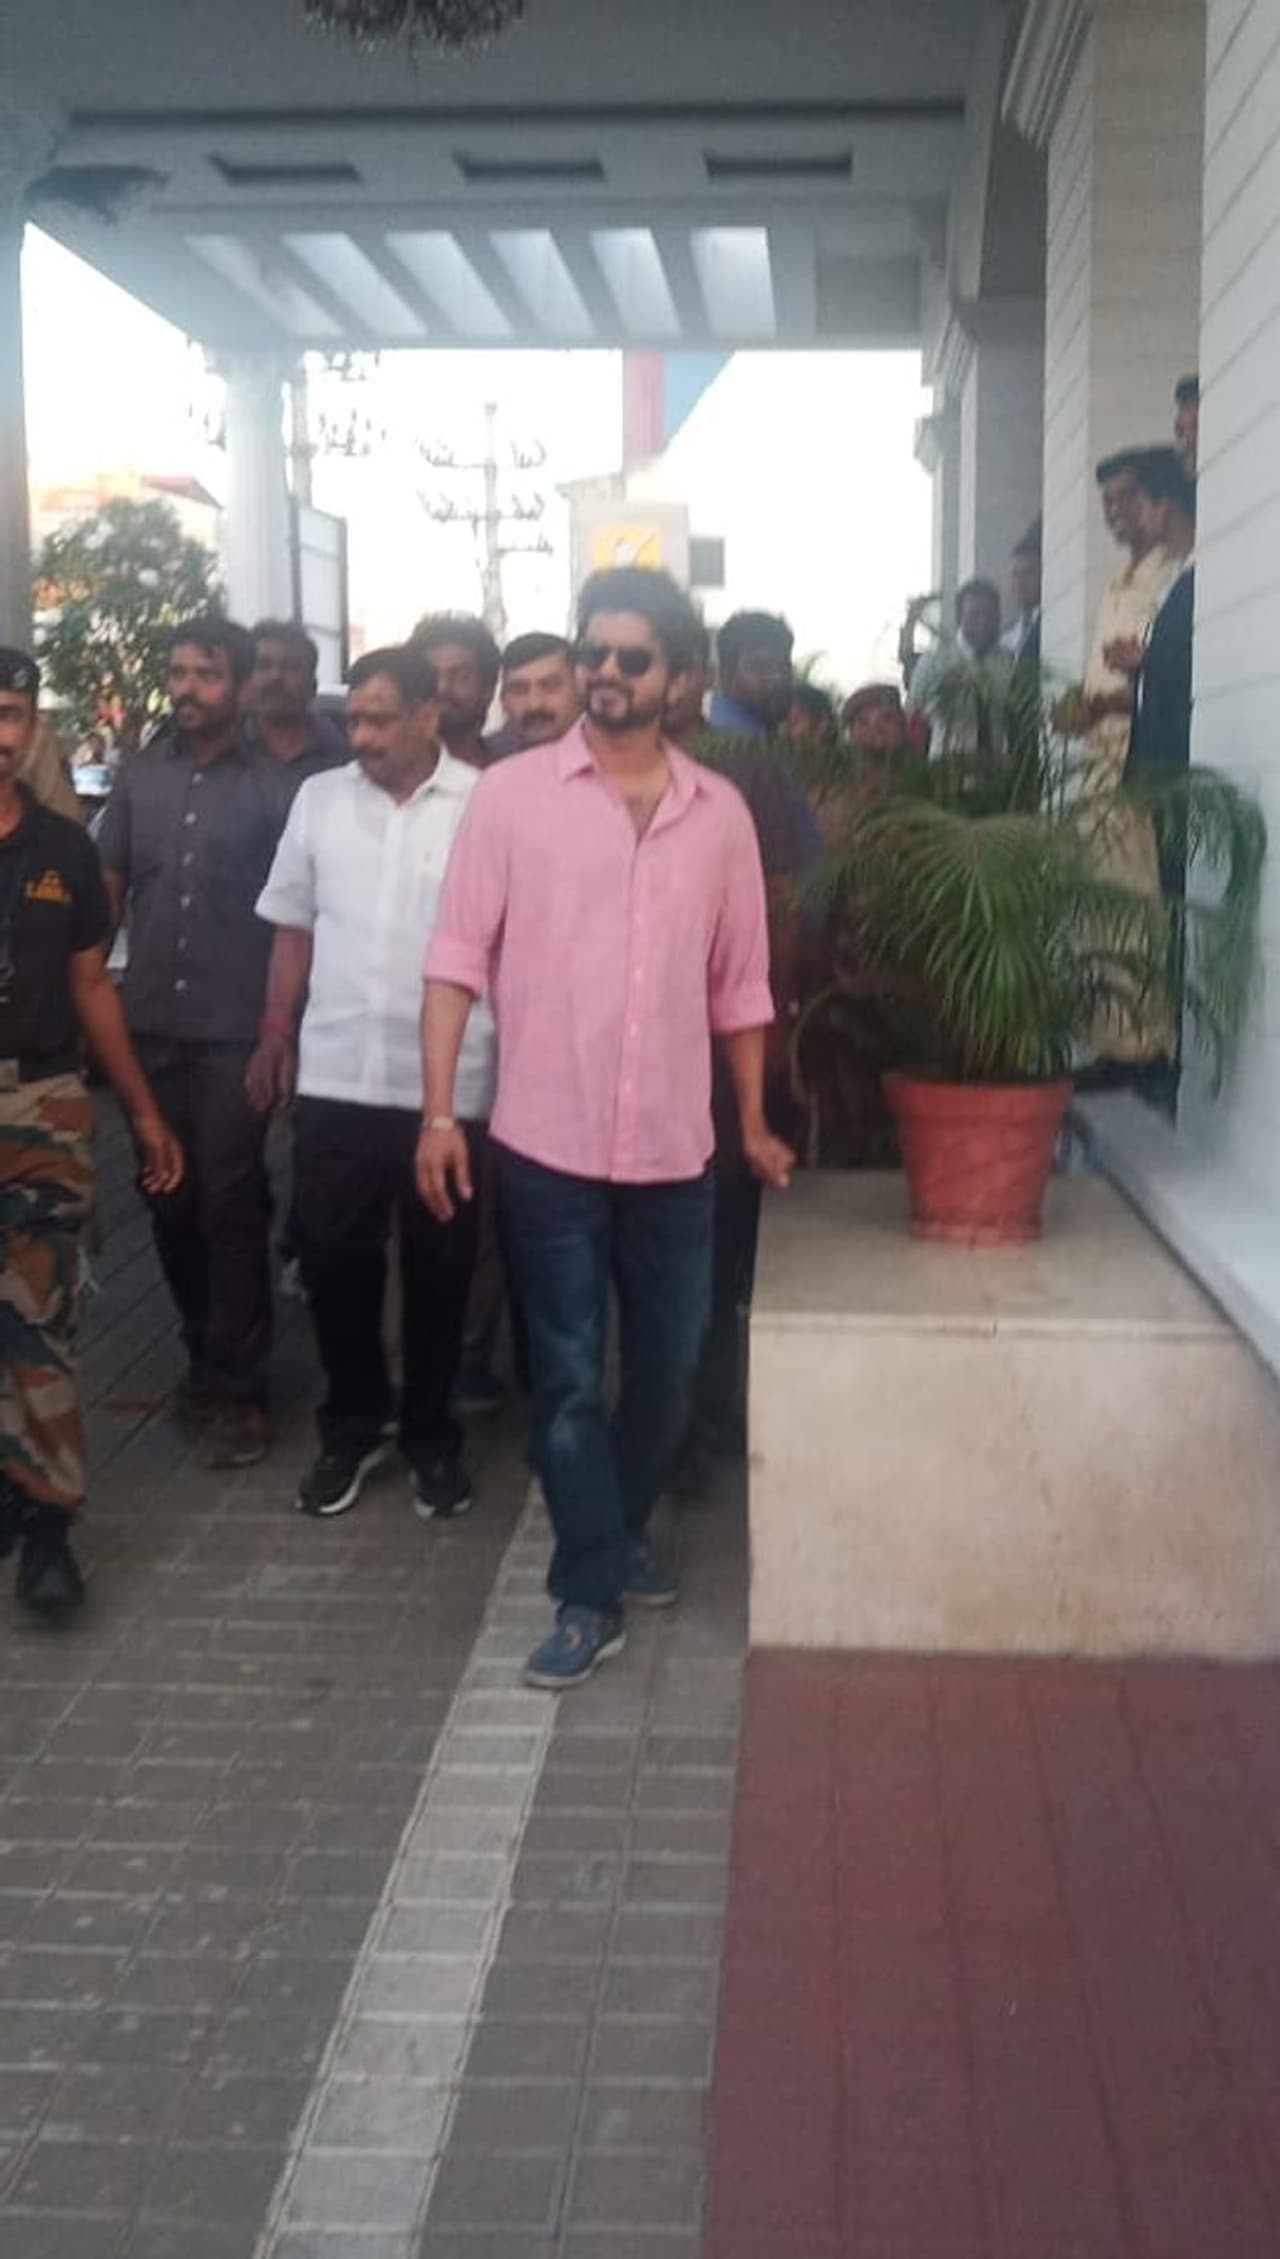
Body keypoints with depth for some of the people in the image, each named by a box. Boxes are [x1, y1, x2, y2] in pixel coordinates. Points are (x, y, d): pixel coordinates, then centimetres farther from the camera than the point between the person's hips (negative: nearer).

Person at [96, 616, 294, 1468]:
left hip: (236, 1030, -4)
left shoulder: (276, 786, -3)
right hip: (151, 1026, 4)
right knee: (171, 1202, 12)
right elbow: (104, 889, 11)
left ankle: (236, 1387, 8)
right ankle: (210, 1356, 28)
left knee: (230, 1207, -1)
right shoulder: (139, 775, 8)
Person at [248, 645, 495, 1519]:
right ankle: (352, 1426, 27)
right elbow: (295, 929, 13)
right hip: (335, 1077, 3)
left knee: (438, 1265, 10)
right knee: (334, 1257, 9)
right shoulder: (319, 799, 5)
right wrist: (276, 1035, 11)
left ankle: (431, 1432, 26)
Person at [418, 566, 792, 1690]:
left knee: (669, 1368, 14)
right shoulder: (511, 794, -3)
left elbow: (739, 981, 12)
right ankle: (591, 1591, 15)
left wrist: (754, 1121, 15)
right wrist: (439, 1110, -10)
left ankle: (619, 1534, 37)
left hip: (674, 1149, 3)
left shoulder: (720, 811, 5)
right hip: (549, 1145, -3)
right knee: (570, 1377, 4)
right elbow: (458, 959, -4)